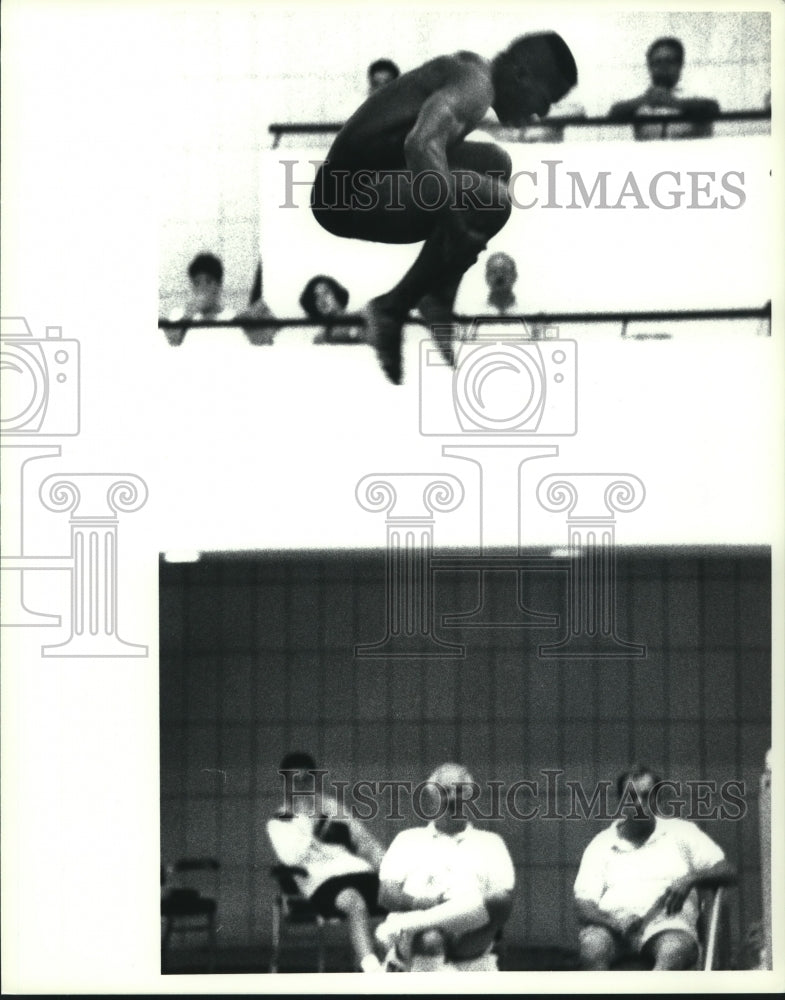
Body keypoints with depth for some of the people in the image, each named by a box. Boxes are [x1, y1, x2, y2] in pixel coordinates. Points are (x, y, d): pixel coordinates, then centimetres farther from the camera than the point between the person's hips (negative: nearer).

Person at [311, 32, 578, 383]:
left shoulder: (468, 69, 19)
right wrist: (457, 219, -27)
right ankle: (390, 311, -12)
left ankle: (437, 298, 11)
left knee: (494, 163, 20)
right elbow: (421, 144, -31)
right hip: (353, 193, -11)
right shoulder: (476, 85, -14)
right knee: (491, 201, -23)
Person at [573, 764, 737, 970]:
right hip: (612, 922, 1)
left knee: (673, 951, -39)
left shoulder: (681, 832, 20)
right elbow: (583, 905, 9)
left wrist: (690, 879, -9)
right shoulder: (601, 843, 20)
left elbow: (726, 872, 13)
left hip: (666, 923, -1)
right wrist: (613, 921, -14)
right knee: (592, 946, -36)